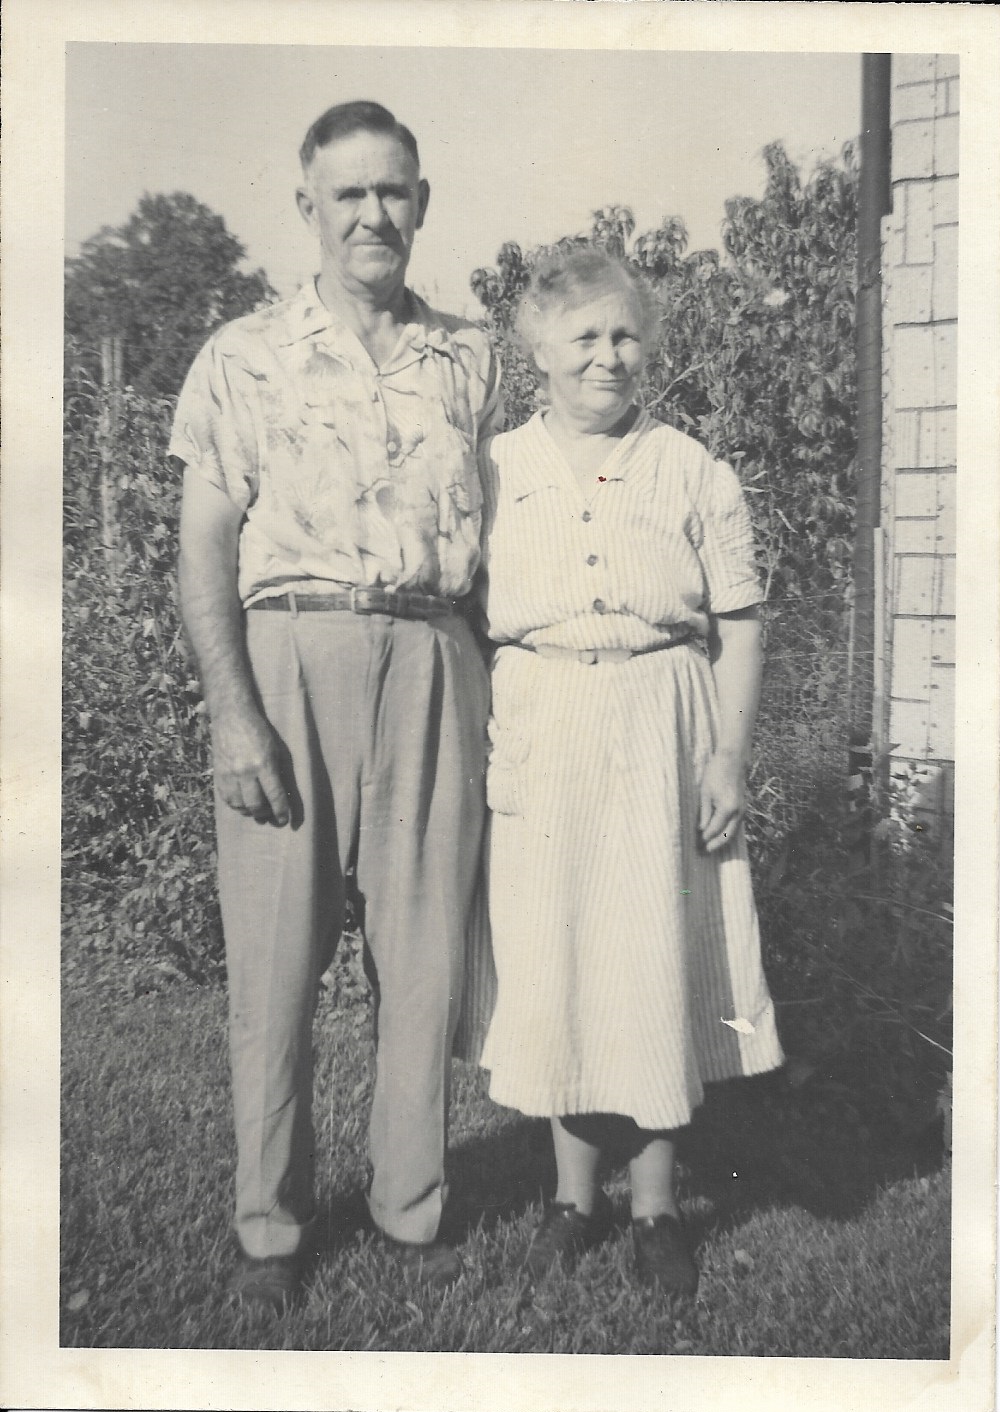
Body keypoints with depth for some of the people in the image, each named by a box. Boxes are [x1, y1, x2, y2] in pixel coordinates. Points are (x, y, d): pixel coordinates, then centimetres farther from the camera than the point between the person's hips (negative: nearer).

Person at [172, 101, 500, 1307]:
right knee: (274, 953, 1)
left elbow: (503, 534, 15)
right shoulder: (243, 358, 6)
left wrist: (502, 691, 5)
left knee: (424, 952, 5)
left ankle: (411, 1208, 22)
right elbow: (205, 549, 1)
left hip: (431, 663, 2)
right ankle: (270, 1225, 18)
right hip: (287, 659, -2)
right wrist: (234, 714, -10)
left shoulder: (471, 361, 14)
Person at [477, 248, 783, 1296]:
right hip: (539, 745, 1)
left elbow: (739, 626, 5)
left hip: (659, 742, 0)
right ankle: (575, 1192, 24)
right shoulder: (493, 470, 6)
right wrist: (479, 749, 0)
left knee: (656, 961, 3)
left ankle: (656, 1202, 20)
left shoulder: (692, 473, 5)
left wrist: (729, 755, -2)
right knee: (549, 959, 6)